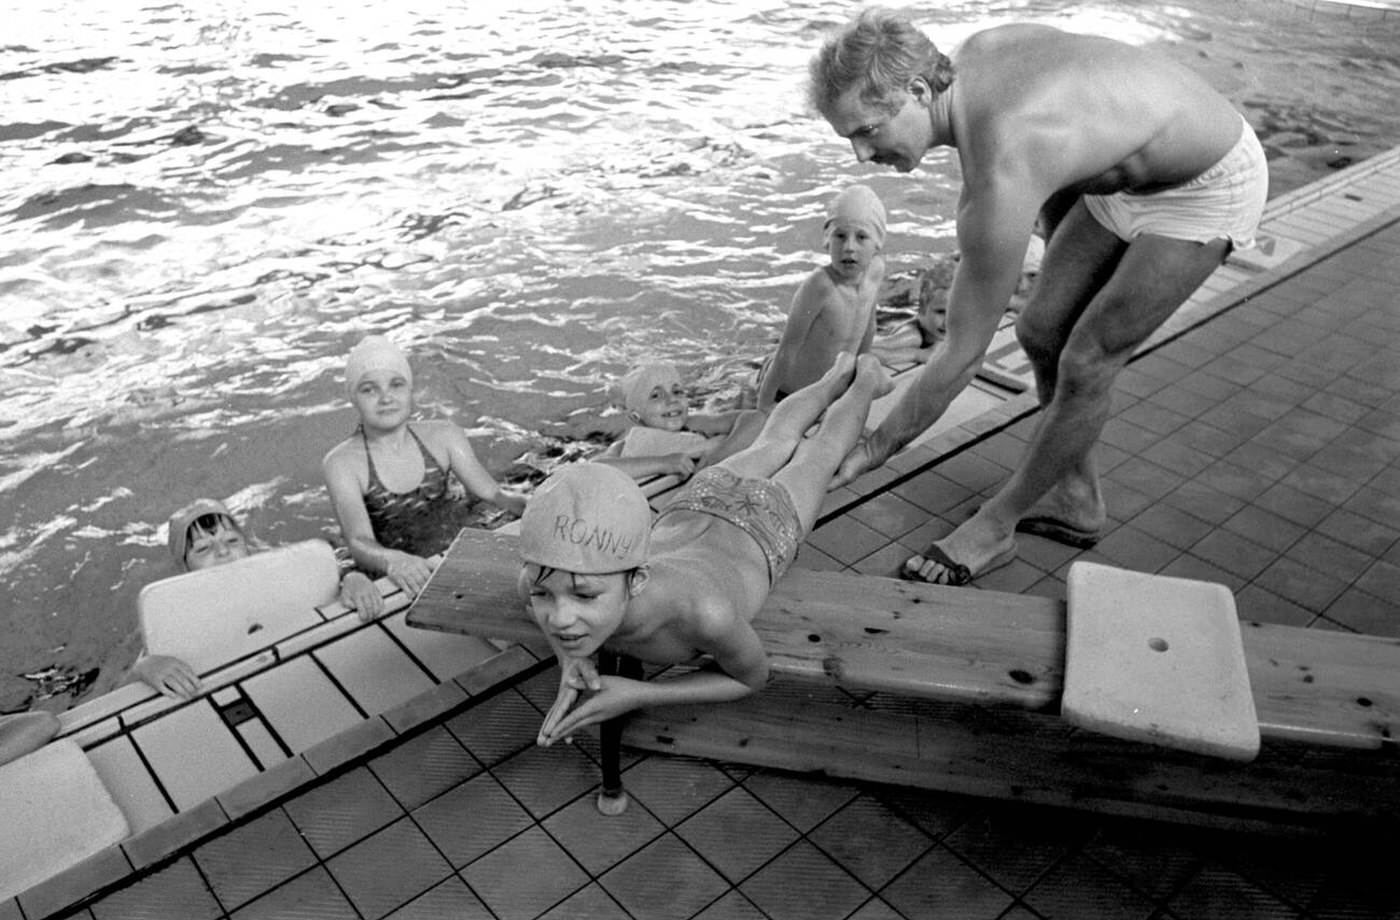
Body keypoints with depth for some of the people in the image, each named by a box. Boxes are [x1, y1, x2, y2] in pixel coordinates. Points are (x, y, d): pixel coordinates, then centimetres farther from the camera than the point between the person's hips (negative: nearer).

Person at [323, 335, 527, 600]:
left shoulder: (444, 437, 6)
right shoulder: (342, 463, -4)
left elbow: (493, 493, 3)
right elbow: (359, 543, -16)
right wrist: (393, 561, -38)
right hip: (398, 583, -1)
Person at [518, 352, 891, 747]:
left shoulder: (707, 610, -52)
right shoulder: (548, 578, -40)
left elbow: (752, 677, -27)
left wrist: (639, 696, -39)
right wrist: (569, 657, -29)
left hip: (763, 528, -3)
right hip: (694, 506, 3)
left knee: (816, 457, 31)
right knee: (773, 446, 34)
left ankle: (866, 378, 59)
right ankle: (837, 376, 62)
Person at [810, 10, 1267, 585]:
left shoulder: (999, 183, -38)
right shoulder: (975, 53, -14)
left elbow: (962, 355, -30)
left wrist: (873, 450, -19)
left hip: (1209, 187, -9)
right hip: (1125, 175, 9)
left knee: (1086, 364, -8)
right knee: (1042, 332, 6)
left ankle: (997, 525, 10)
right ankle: (1075, 501, 23)